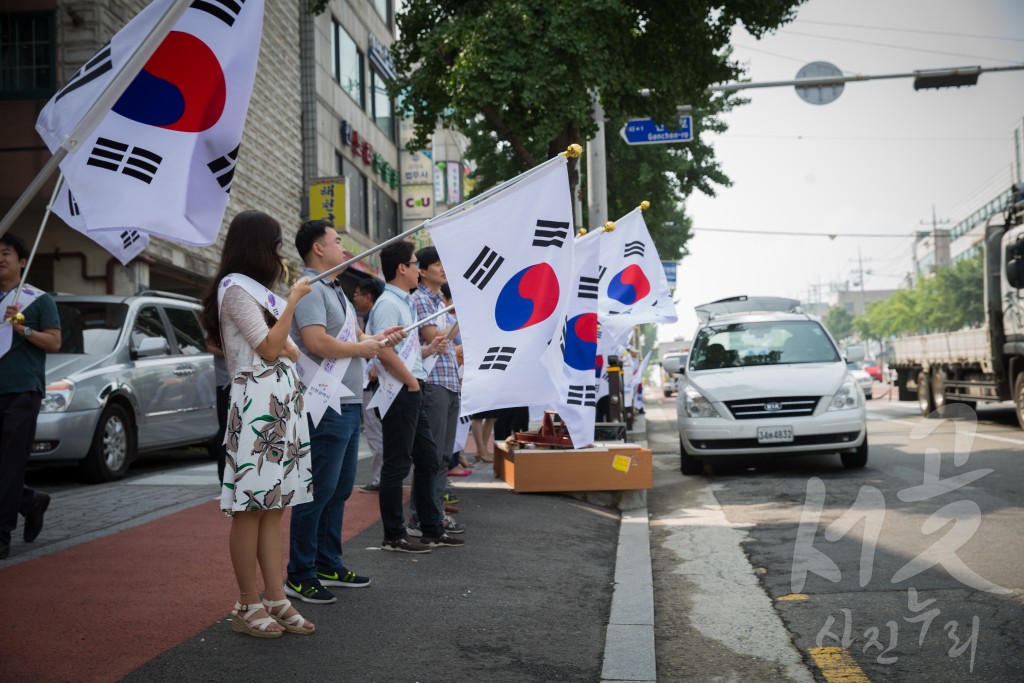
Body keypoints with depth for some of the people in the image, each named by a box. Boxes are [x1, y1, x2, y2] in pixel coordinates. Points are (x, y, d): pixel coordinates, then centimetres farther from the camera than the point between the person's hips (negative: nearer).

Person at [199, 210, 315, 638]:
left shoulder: (257, 290, 23)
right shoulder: (235, 288, -5)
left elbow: (291, 352, 19)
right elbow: (269, 349, -12)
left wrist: (281, 343, -2)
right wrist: (292, 302, -7)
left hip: (283, 403, 9)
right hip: (257, 404, -9)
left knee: (274, 507, 6)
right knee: (251, 508, -6)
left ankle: (276, 599, 8)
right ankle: (248, 606, -1)